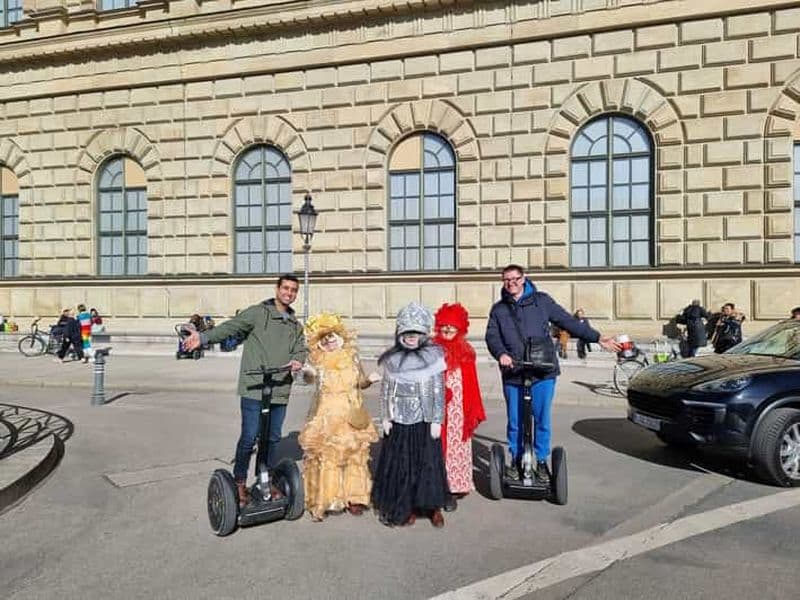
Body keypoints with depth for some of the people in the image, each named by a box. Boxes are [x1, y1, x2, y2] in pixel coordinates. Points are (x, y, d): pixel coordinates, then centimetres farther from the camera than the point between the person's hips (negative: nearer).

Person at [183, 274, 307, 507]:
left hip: (280, 390, 5)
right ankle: (239, 482, 16)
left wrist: (298, 360, -12)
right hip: (253, 388, -5)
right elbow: (230, 327, -12)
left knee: (273, 438, 14)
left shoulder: (295, 325, 18)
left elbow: (300, 349, 12)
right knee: (249, 437, -2)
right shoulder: (257, 313, -1)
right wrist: (203, 337, -29)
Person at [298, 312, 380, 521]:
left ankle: (353, 497, 20)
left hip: (352, 415, 3)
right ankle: (326, 498, 12)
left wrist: (369, 380, -8)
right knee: (326, 456, -1)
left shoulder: (351, 356, 3)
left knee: (355, 455, 7)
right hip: (327, 415, -2)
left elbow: (360, 383, 12)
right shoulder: (317, 360, -4)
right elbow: (309, 379, -22)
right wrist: (307, 373, -44)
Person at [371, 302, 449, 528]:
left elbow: (438, 390, -3)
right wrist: (385, 417, 3)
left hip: (424, 420, -2)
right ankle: (406, 508, 21)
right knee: (401, 464, 6)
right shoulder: (392, 358, 4)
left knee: (429, 462, 2)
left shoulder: (433, 356, -3)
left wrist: (436, 420, -6)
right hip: (399, 421, 2)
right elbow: (385, 389, 7)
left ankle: (434, 507, 18)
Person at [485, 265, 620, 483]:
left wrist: (597, 337, 4)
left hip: (543, 373, -1)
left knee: (542, 420, 6)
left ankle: (542, 461, 23)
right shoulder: (499, 309, 10)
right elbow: (492, 336, 1)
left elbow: (568, 321, 7)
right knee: (514, 422, 8)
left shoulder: (541, 301, 6)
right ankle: (516, 460, 26)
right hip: (513, 375, 1)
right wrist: (501, 354, -20)